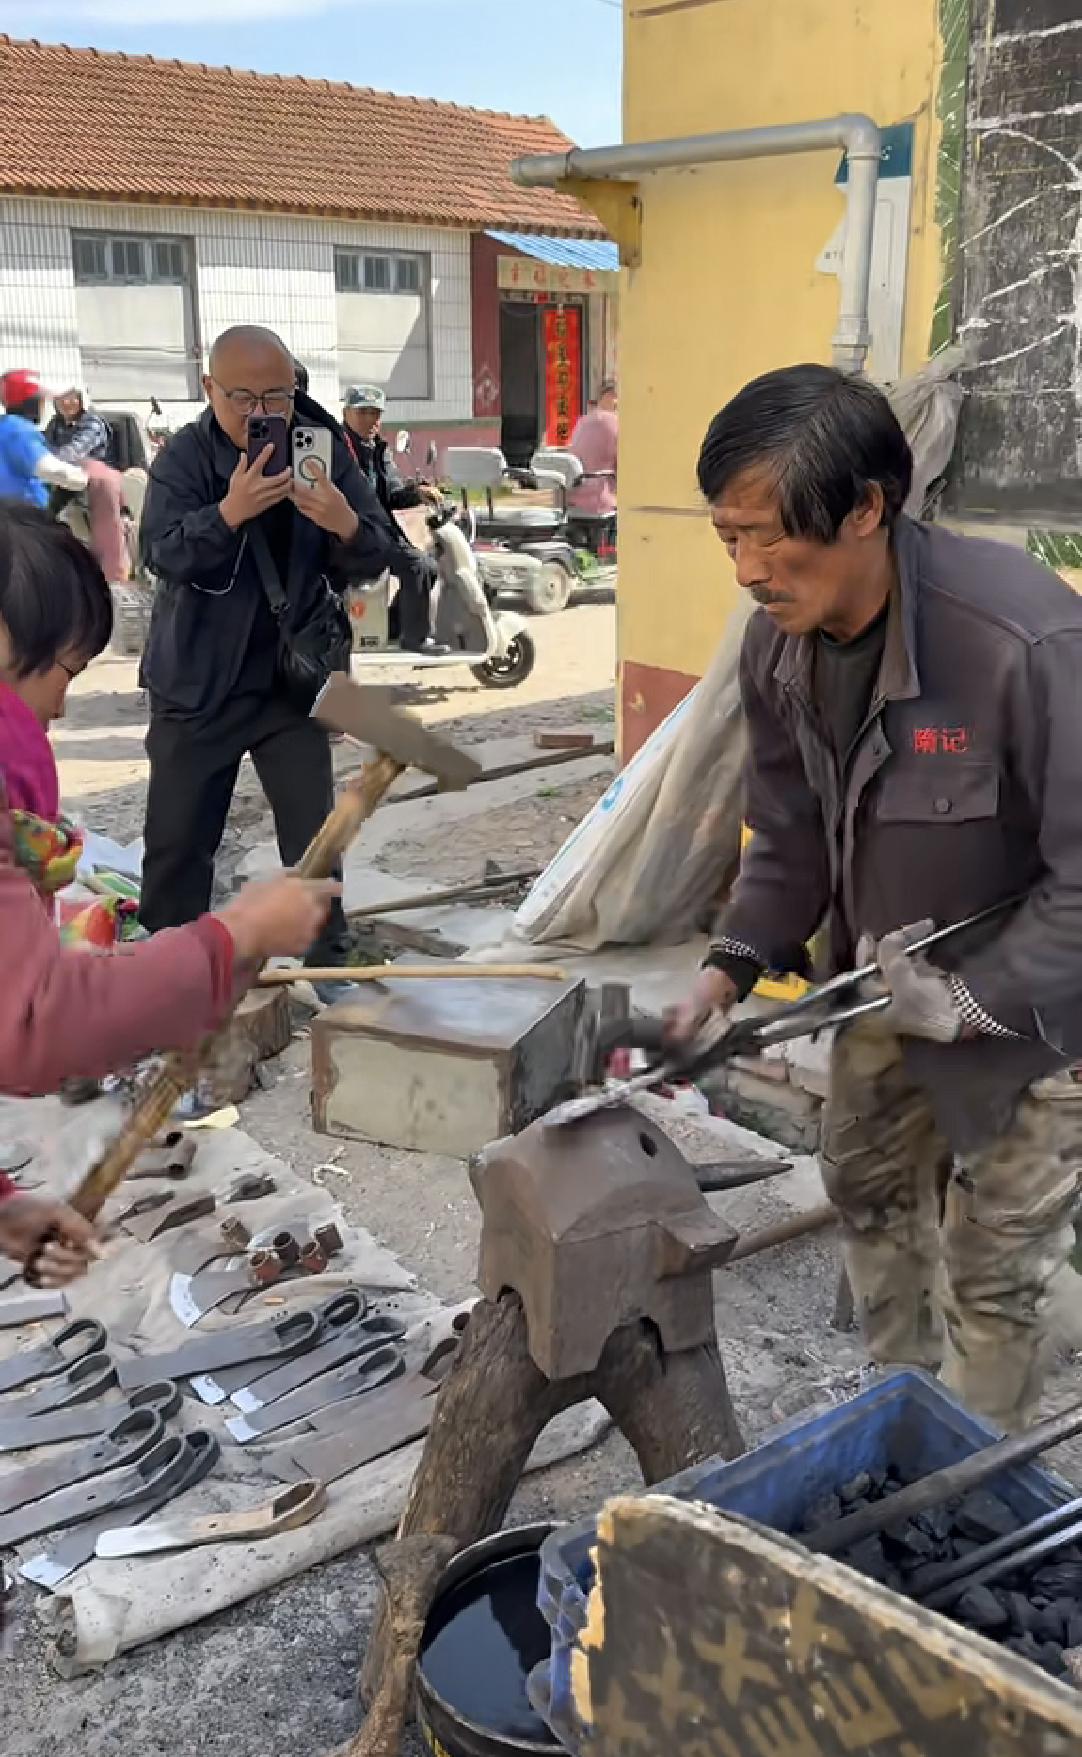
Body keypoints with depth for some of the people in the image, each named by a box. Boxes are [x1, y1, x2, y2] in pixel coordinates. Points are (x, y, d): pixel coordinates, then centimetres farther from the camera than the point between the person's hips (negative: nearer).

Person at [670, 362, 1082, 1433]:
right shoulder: (779, 643, -11)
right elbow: (791, 835, 2)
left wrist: (972, 999, -25)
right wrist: (731, 968, -9)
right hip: (892, 982, 7)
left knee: (996, 1267, 8)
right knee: (867, 1186, 24)